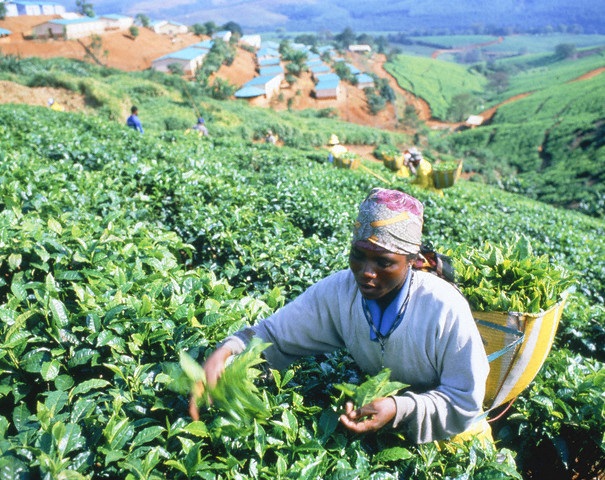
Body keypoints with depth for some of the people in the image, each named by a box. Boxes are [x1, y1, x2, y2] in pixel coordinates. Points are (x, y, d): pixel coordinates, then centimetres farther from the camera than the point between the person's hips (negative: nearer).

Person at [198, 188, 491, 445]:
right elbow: (273, 336, -11)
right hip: (373, 411, 1)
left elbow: (465, 401, -20)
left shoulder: (445, 309, -28)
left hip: (447, 432, -1)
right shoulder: (338, 291, -18)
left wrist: (400, 410, -35)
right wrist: (227, 351, -31)